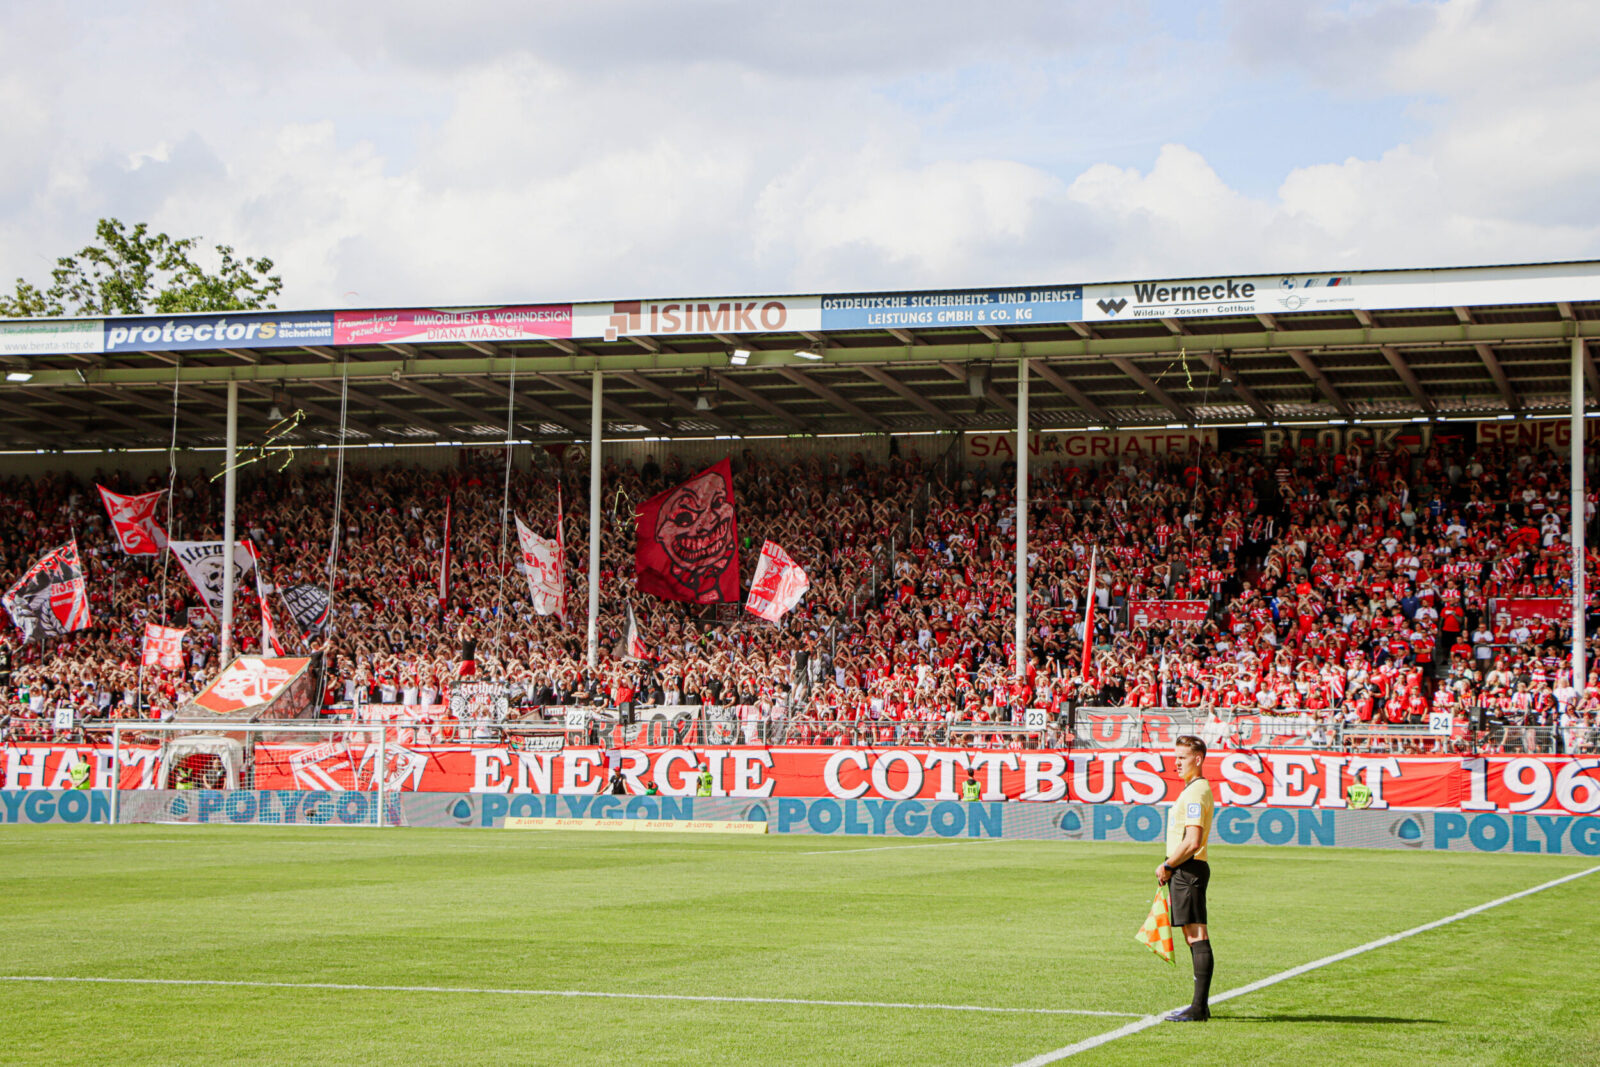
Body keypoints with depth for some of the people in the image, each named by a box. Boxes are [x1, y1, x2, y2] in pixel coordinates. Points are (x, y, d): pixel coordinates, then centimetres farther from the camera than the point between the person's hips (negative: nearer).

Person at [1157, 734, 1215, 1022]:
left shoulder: (1196, 792, -15)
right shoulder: (1192, 789, 18)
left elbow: (1192, 842, -22)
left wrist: (1167, 866, -12)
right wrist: (1171, 867, 16)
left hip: (1188, 869, -11)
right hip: (1186, 871, 11)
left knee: (1197, 936, -10)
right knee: (1194, 937, 12)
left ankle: (1199, 1008, -11)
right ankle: (1200, 1005, 16)